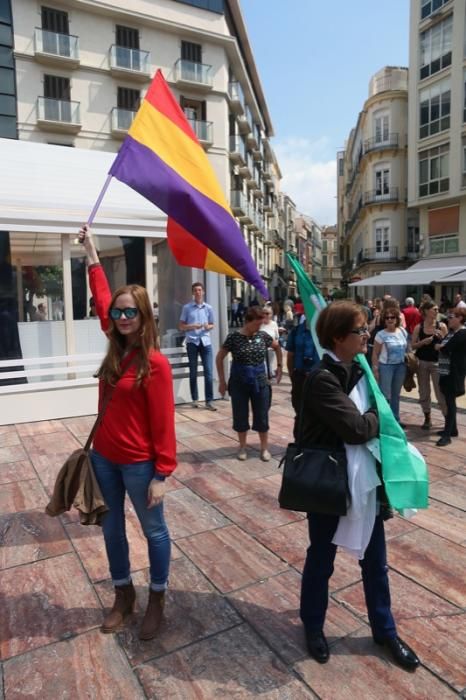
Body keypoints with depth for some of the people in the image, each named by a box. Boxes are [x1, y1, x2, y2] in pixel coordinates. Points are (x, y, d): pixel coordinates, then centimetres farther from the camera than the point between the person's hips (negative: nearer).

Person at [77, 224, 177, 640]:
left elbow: (163, 423, -16)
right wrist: (91, 252, 19)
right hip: (104, 457, 7)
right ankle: (123, 595, 41)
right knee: (112, 528, 20)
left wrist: (162, 474, -15)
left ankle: (157, 602, 33)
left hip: (138, 464, -7)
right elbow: (102, 299, 13)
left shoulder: (155, 362, -18)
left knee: (154, 530, 13)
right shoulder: (116, 348, 0)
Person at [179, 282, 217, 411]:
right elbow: (181, 326, 4)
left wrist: (208, 327, -7)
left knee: (208, 371, -4)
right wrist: (193, 326, -13)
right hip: (192, 342, -1)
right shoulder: (187, 307, 2)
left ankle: (209, 401, 0)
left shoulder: (208, 308, 8)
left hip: (205, 342, 1)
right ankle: (195, 399, 17)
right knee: (193, 372, 7)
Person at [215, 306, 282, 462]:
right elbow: (219, 358, -2)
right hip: (239, 382, -2)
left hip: (260, 381, 2)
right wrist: (222, 381, -3)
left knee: (262, 416, 7)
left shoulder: (263, 336, -2)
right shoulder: (234, 337, -10)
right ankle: (242, 447, 25)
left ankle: (264, 448, 22)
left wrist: (279, 366, 13)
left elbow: (277, 347, 17)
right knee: (240, 415, 8)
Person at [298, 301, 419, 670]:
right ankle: (313, 626, 40)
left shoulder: (359, 369, 4)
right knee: (321, 559, 15)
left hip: (366, 481, 7)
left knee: (375, 560, 21)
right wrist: (377, 416, -9)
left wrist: (373, 418, -8)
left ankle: (385, 630, 42)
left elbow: (374, 420, 11)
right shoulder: (323, 379, -21)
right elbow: (356, 429, -26)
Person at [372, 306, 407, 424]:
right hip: (386, 366, -4)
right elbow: (375, 354, -7)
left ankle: (395, 419, 26)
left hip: (401, 366, 5)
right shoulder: (381, 334, -10)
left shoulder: (403, 332, 3)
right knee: (385, 395, -1)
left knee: (396, 394, 15)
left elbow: (406, 348, 12)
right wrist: (375, 369, -11)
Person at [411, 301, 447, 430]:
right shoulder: (419, 327, -1)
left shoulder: (441, 326, -3)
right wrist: (423, 341, -16)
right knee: (424, 392, 10)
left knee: (441, 392, -3)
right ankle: (427, 419, 23)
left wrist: (441, 337, -19)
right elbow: (413, 346, 0)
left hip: (436, 362, -2)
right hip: (422, 362, 2)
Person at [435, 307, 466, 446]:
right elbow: (443, 344, 12)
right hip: (446, 371, 9)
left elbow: (446, 348, -20)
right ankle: (452, 429, 27)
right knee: (449, 400, 15)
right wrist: (440, 345, -9)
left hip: (454, 372, -9)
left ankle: (447, 435, -2)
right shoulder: (452, 331, 14)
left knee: (450, 401, -6)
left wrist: (438, 346, -1)